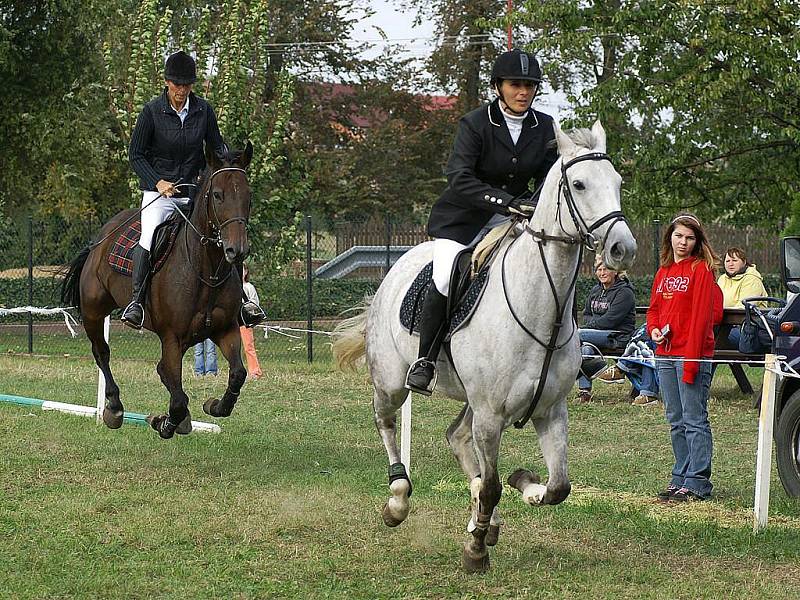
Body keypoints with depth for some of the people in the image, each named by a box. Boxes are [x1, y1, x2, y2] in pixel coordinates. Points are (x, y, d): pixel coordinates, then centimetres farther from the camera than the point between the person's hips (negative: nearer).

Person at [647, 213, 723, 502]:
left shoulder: (701, 270, -6)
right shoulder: (663, 272, 15)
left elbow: (702, 316, -12)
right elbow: (654, 308, 23)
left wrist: (692, 360, -17)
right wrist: (654, 329, -1)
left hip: (692, 354, -7)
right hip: (665, 354, 7)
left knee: (694, 421, -7)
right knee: (676, 422, 12)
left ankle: (697, 483, -6)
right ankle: (681, 477, 18)